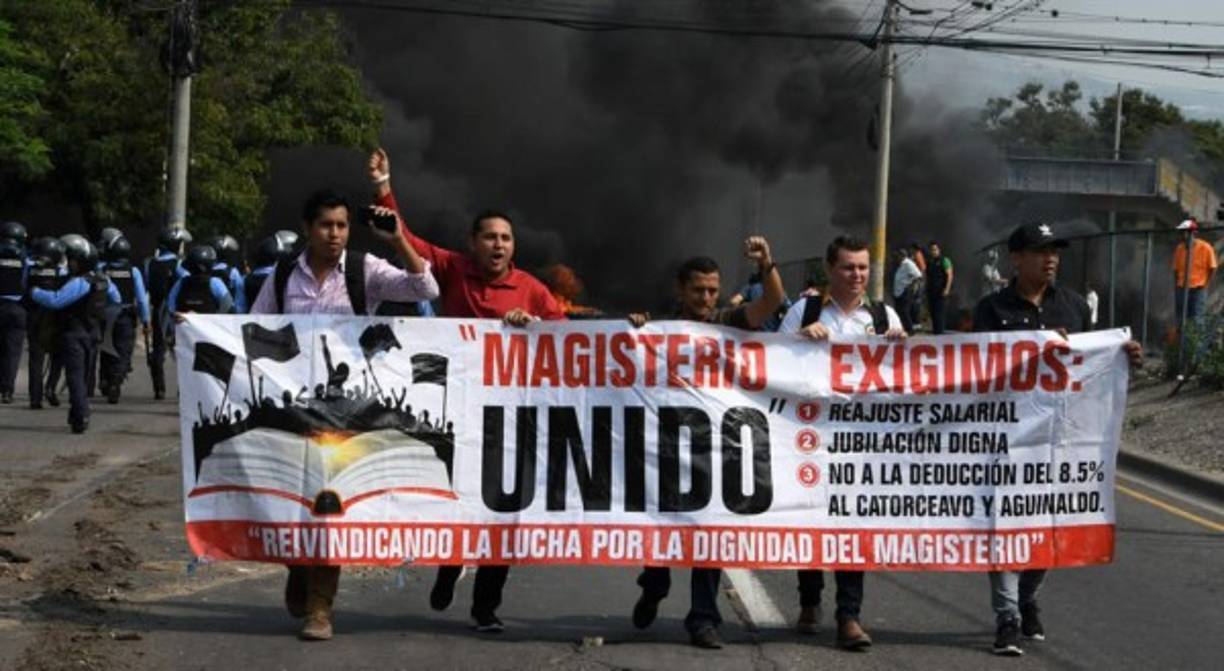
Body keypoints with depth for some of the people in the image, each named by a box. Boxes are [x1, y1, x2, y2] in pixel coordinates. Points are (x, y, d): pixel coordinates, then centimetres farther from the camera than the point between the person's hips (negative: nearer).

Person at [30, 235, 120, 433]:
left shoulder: (79, 283, -22)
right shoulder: (103, 280, 6)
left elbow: (55, 300, -30)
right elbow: (115, 299, 22)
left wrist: (35, 293, -16)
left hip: (74, 334, -8)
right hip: (93, 334, 8)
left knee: (75, 376, -8)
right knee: (83, 375, 18)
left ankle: (80, 416, -16)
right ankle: (80, 415, 26)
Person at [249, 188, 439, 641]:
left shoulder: (364, 271, -2)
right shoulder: (283, 276, 5)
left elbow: (425, 289, -13)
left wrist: (399, 242, -25)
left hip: (346, 401, -2)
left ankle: (320, 609, 6)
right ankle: (299, 575, 38)